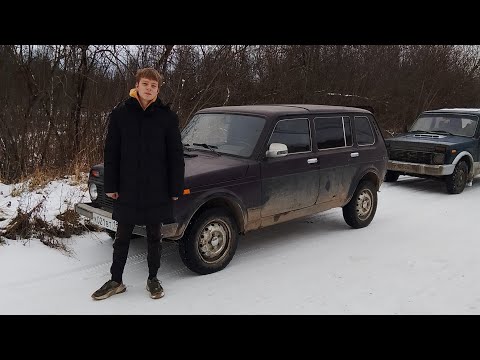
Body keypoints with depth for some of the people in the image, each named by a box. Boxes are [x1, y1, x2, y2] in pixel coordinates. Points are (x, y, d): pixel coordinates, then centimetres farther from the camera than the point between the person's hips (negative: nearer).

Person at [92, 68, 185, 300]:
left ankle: (153, 279, 28)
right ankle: (116, 281, 26)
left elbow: (176, 156, -1)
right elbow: (111, 152, 1)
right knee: (122, 237, 12)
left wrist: (176, 188, -3)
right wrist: (110, 185, -2)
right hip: (127, 188, 1)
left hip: (157, 189, 0)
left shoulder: (167, 116, -2)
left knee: (154, 237, 12)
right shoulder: (120, 113, -1)